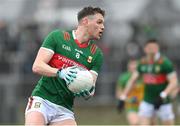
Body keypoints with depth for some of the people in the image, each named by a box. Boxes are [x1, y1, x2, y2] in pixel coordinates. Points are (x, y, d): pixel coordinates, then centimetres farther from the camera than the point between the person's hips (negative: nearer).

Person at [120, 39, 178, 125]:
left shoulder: (165, 62, -13)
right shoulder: (142, 63, 3)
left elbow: (174, 82, -17)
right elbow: (132, 79, 15)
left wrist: (163, 96, -29)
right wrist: (123, 96, 11)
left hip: (163, 103, -4)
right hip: (147, 102, 4)